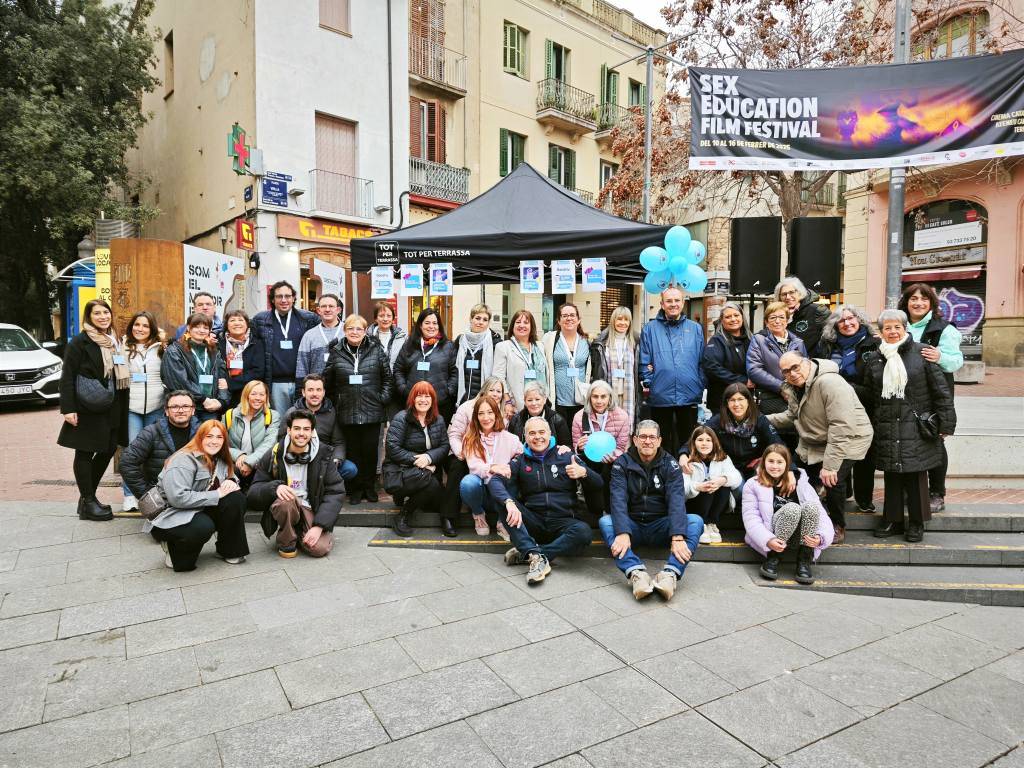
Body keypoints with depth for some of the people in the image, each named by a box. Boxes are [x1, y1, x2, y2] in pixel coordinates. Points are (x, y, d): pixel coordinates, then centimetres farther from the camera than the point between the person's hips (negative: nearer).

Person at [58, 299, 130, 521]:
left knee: (108, 450, 10)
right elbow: (67, 377, -10)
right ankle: (88, 503, 10)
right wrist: (68, 408, -16)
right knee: (85, 453, 1)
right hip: (88, 408, -7)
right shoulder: (79, 342, -7)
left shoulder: (114, 341, 14)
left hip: (111, 409, 7)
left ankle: (87, 497, 25)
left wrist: (121, 407, 12)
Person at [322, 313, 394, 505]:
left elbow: (387, 377, 7)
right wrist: (335, 401, 6)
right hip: (347, 412, 1)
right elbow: (327, 381, 10)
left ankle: (369, 486, 22)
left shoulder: (376, 350, 3)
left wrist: (384, 398, 0)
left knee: (370, 450, 5)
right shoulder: (336, 352, 4)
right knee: (353, 451, 7)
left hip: (372, 412, 0)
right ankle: (355, 489, 20)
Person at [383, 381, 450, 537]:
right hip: (399, 472, -5)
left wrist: (429, 457, -20)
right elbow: (392, 448, -16)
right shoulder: (401, 418, -9)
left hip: (428, 470, 5)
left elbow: (444, 446, 0)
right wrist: (416, 459, -20)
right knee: (430, 482, -32)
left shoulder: (438, 420, 7)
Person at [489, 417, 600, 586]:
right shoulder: (520, 461, 10)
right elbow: (495, 481, -9)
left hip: (563, 522, -1)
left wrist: (584, 472, -14)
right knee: (503, 501, -24)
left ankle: (528, 554, -25)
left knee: (583, 532, -32)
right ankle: (537, 556, -36)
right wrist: (509, 502, -30)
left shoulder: (565, 457, 9)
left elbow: (598, 486, 9)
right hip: (533, 524, 1)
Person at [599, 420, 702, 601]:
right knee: (605, 521, -28)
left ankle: (670, 573, -40)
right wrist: (623, 533, -34)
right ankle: (637, 572, -43)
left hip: (660, 527, 1)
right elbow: (618, 499, -16)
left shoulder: (670, 464, -1)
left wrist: (677, 536, -32)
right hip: (632, 526, 0)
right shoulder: (622, 463, -2)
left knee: (695, 521, -24)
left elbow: (676, 500, -16)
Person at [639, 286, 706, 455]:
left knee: (688, 441, 12)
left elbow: (702, 362, 8)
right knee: (662, 441, 11)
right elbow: (644, 361, 2)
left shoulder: (695, 329, 8)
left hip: (690, 396, 1)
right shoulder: (650, 329, 3)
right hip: (660, 396, -1)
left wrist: (701, 388, 3)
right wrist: (647, 383, -7)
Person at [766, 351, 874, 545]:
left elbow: (841, 427, -34)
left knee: (832, 480, -23)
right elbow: (793, 415, 16)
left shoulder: (829, 383, -30)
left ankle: (838, 526, 3)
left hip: (849, 438, -8)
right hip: (816, 442, 8)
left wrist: (830, 465, -34)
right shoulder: (793, 387, -1)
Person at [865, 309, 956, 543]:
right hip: (888, 429, 4)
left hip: (916, 428, -3)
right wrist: (873, 426, 12)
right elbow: (871, 396, 15)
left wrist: (945, 424, -5)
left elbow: (941, 390, -3)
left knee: (916, 475, 2)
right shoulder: (876, 360, 10)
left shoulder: (921, 353, -3)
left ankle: (917, 523, 16)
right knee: (891, 475, 8)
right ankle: (892, 520, 19)